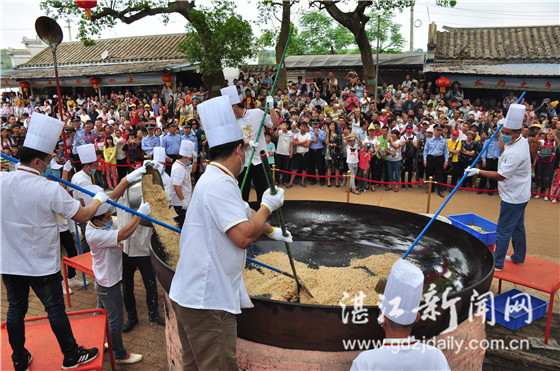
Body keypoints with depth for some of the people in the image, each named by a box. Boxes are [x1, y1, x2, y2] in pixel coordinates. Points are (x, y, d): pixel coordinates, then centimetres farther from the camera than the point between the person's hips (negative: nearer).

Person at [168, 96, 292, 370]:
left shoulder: (214, 180, 14)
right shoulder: (219, 184, -19)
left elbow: (243, 216, 28)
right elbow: (243, 236, -24)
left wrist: (272, 231, 38)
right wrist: (267, 206, -9)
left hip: (191, 294, 10)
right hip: (207, 301, -10)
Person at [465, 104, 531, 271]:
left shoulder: (515, 153, -30)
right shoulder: (522, 140, 2)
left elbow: (500, 176, -25)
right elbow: (502, 147, 22)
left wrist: (477, 171, -21)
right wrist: (503, 135, 5)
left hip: (513, 197, -11)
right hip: (520, 195, 11)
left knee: (504, 230, -2)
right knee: (517, 227, 22)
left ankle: (497, 263, 7)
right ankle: (519, 257, 37)